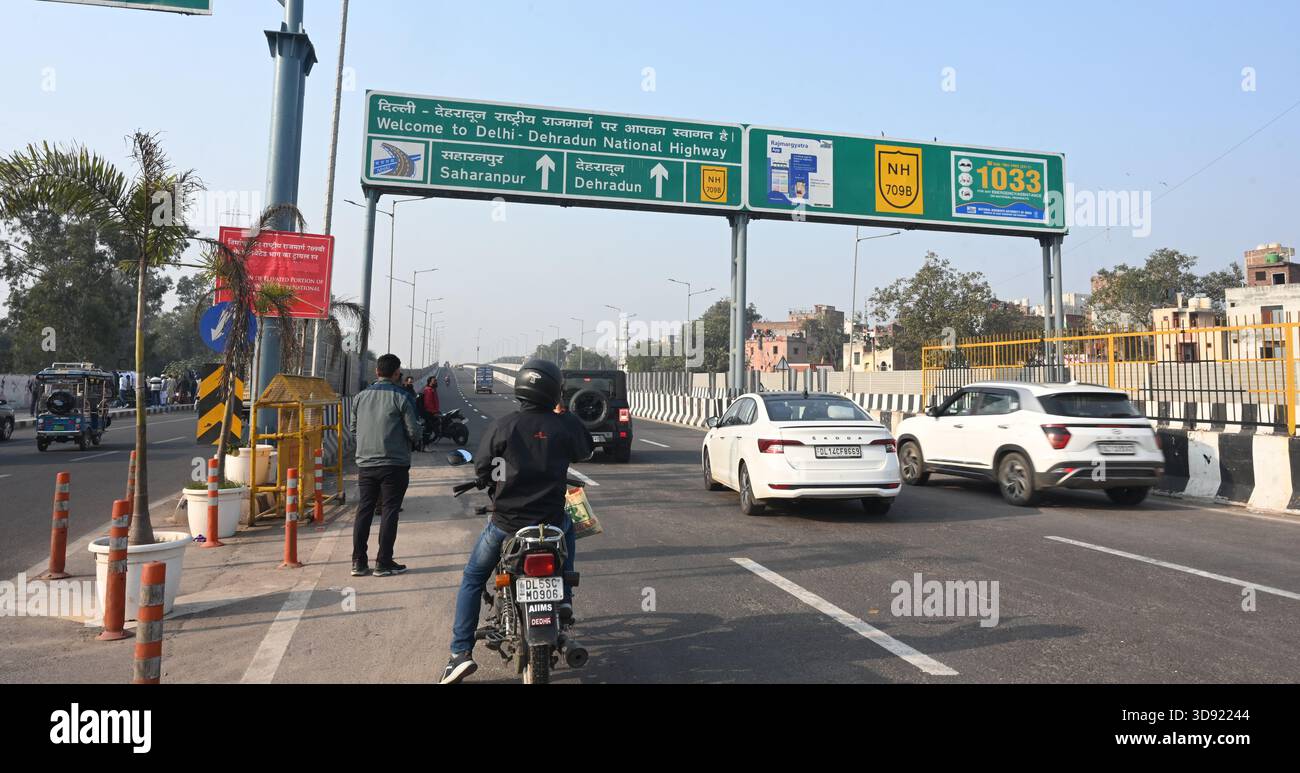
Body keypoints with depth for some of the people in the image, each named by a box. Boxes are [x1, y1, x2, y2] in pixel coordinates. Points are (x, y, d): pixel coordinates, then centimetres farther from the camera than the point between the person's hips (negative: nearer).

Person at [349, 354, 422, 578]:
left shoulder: (360, 396, 5)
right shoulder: (401, 397, -9)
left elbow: (354, 430, 12)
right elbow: (414, 432, -9)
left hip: (365, 464, 4)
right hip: (394, 464, -4)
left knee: (364, 510, 11)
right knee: (389, 511, 3)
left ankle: (359, 562, 13)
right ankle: (383, 562, 6)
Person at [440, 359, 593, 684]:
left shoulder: (501, 426, -9)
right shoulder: (566, 425, -6)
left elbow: (481, 470, -3)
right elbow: (586, 450, 14)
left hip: (505, 523, -1)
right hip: (550, 521, 1)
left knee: (472, 580, 20)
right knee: (567, 528, 38)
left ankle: (461, 653, 13)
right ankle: (564, 598, 31)